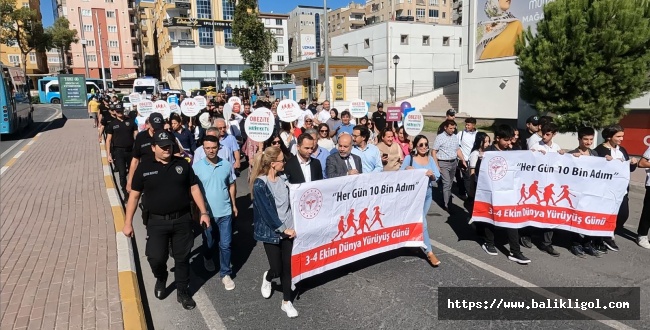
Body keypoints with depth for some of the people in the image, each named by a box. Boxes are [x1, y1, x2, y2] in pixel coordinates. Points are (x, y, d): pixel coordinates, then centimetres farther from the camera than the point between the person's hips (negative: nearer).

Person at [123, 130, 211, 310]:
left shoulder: (183, 164, 2)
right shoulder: (144, 168, -2)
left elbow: (194, 189, 5)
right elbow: (134, 196, 2)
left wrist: (203, 212, -1)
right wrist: (128, 223, 0)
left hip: (182, 220, 1)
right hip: (157, 222, -1)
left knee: (182, 258, 9)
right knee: (156, 258, -7)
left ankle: (183, 292, 28)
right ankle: (161, 279, 29)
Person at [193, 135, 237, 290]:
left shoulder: (227, 165, -4)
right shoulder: (196, 167, -9)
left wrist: (234, 205, 10)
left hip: (225, 212, 1)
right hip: (207, 212, 0)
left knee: (225, 244, 5)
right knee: (209, 242, 20)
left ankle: (225, 273, 20)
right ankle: (207, 258, 51)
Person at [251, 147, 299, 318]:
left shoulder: (283, 179, 3)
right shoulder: (260, 184, -15)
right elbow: (267, 212, -18)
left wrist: (291, 227, 2)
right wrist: (284, 229, -16)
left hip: (288, 230, 5)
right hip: (271, 232, -5)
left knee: (287, 267, 8)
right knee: (277, 269, 3)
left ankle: (286, 302, 24)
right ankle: (267, 278, 39)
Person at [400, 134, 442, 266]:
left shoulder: (430, 159, 4)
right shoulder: (409, 158, -8)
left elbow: (437, 176, 2)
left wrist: (432, 175, -20)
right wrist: (406, 170, -26)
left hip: (428, 194, 5)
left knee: (420, 220, 17)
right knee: (422, 222, -11)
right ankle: (429, 252, -6)